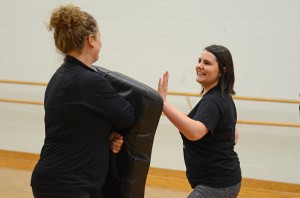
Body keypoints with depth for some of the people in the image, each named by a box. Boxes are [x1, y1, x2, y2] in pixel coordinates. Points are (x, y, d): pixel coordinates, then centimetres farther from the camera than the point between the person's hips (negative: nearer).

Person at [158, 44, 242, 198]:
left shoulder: (212, 101, -21)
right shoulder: (223, 98, 10)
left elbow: (195, 132, -41)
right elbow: (234, 135, 23)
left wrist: (163, 104, -43)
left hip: (217, 185, -11)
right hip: (223, 180, 11)